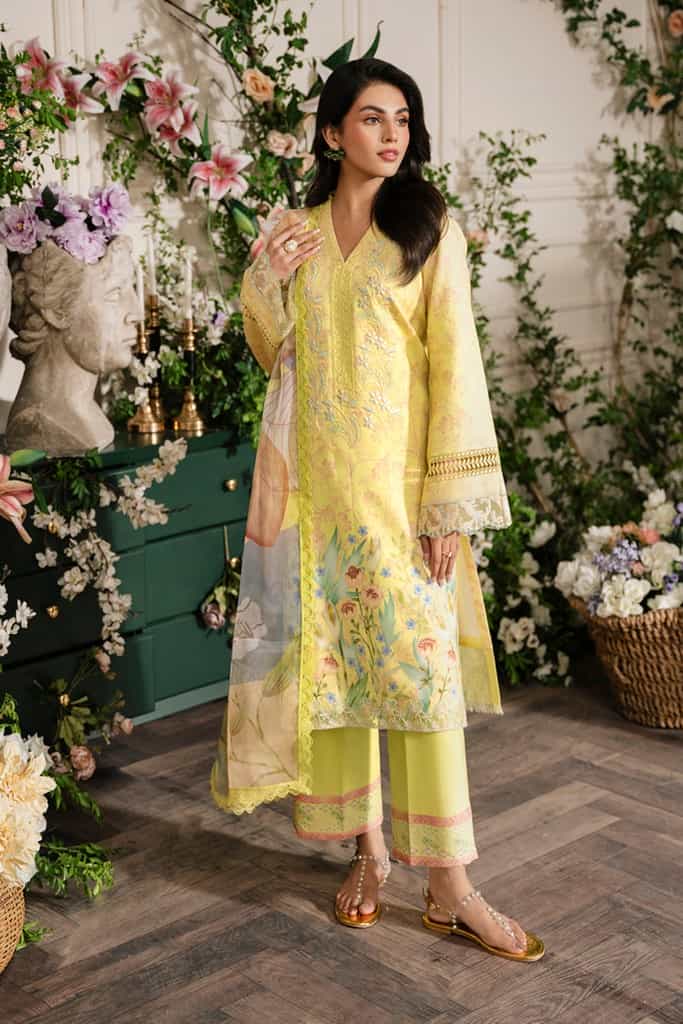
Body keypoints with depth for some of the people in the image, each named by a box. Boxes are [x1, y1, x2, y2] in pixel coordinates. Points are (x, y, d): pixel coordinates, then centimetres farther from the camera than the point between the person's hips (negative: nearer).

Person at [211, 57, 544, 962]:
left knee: (419, 658, -5)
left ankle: (449, 886, 2)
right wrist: (267, 279, -4)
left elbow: (454, 363, -6)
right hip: (312, 474, 3)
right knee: (329, 651, 6)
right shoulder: (292, 231, 10)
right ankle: (368, 846, 20)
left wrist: (450, 505, -13)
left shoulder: (431, 229, 0)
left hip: (397, 475, -3)